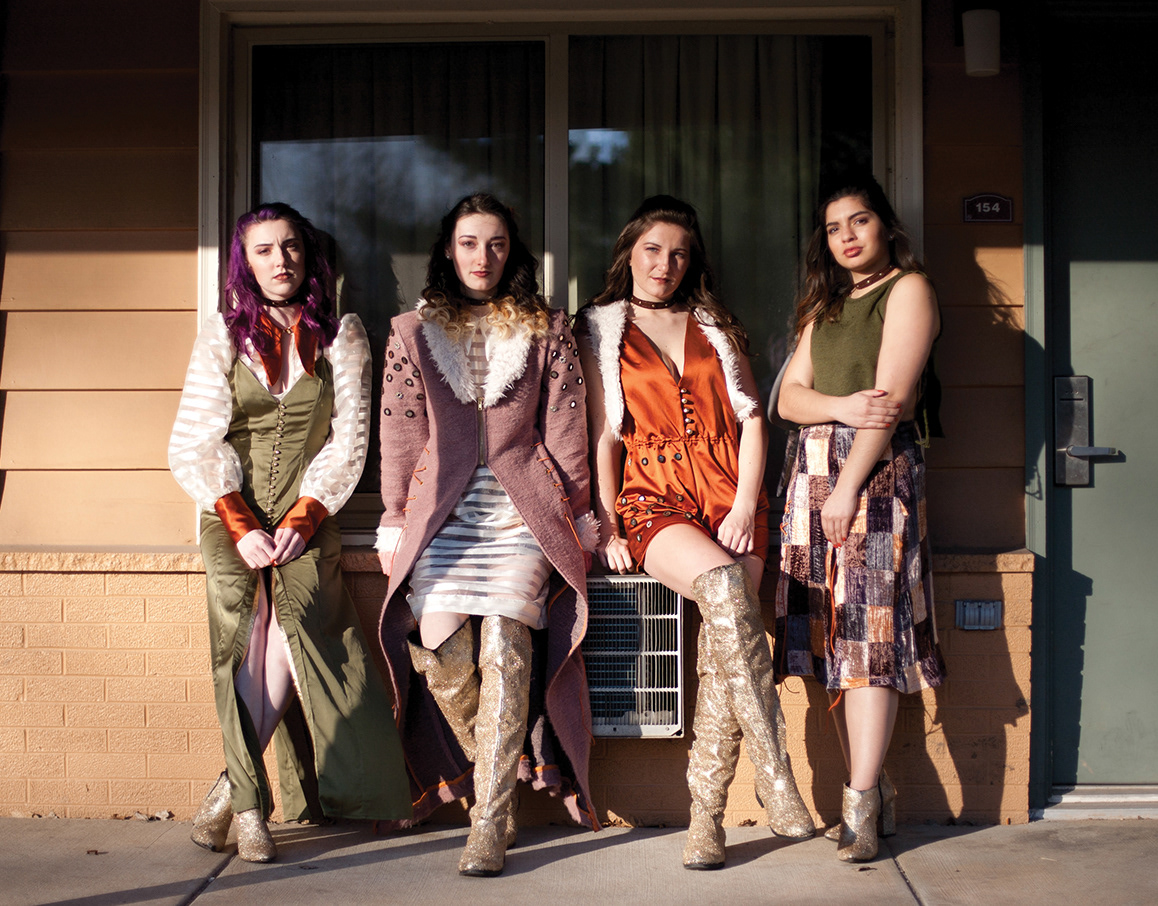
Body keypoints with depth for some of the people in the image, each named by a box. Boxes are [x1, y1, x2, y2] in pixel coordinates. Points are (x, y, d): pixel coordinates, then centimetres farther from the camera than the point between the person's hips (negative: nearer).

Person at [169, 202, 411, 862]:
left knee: (291, 625, -22)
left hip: (307, 517, 0)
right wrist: (240, 525, -10)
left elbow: (349, 440, 3)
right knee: (243, 640, -17)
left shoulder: (342, 337, 9)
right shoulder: (222, 336, 9)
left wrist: (302, 519, -9)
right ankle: (252, 804, -10)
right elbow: (195, 442, 2)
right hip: (232, 517, 1)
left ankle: (234, 787, -9)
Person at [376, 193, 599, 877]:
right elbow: (399, 436, 12)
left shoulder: (546, 330, 12)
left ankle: (492, 826, -15)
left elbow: (565, 430, 12)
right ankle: (499, 782, 12)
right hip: (440, 517, 1)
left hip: (522, 512, -1)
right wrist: (395, 523, 8)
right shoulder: (411, 333, 14)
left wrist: (580, 515, 9)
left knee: (504, 648, -19)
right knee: (445, 661, -13)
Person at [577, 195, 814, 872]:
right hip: (655, 498, -2)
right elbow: (603, 432, 8)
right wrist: (607, 522, -3)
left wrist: (746, 505, -3)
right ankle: (777, 777, -29)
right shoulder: (602, 329, 13)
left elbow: (751, 418, 11)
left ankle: (707, 816, -15)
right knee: (724, 586, -33)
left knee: (723, 641, -19)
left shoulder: (716, 326, 18)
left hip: (729, 492, 2)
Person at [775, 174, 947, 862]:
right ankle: (876, 790, 9)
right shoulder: (826, 305, 22)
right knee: (835, 633, 2)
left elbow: (892, 398, -10)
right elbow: (790, 397, 12)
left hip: (879, 471, -7)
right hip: (814, 471, 7)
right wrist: (842, 406, -9)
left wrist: (849, 487, -14)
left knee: (869, 629, -11)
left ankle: (862, 805, -10)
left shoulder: (908, 289, 1)